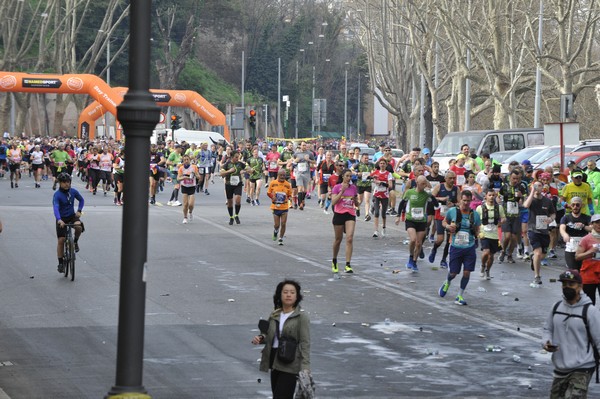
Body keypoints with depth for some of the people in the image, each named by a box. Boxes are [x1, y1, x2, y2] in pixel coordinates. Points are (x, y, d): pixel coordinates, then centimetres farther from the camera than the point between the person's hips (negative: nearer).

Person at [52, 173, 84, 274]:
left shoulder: (73, 191, -5)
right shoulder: (57, 195, -18)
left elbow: (81, 200, 14)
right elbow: (56, 207, -32)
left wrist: (79, 210, -2)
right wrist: (59, 220, -48)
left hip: (72, 216, 2)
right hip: (61, 219, -2)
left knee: (79, 226, -30)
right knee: (61, 240, -6)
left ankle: (75, 241, 2)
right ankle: (60, 263, 4)